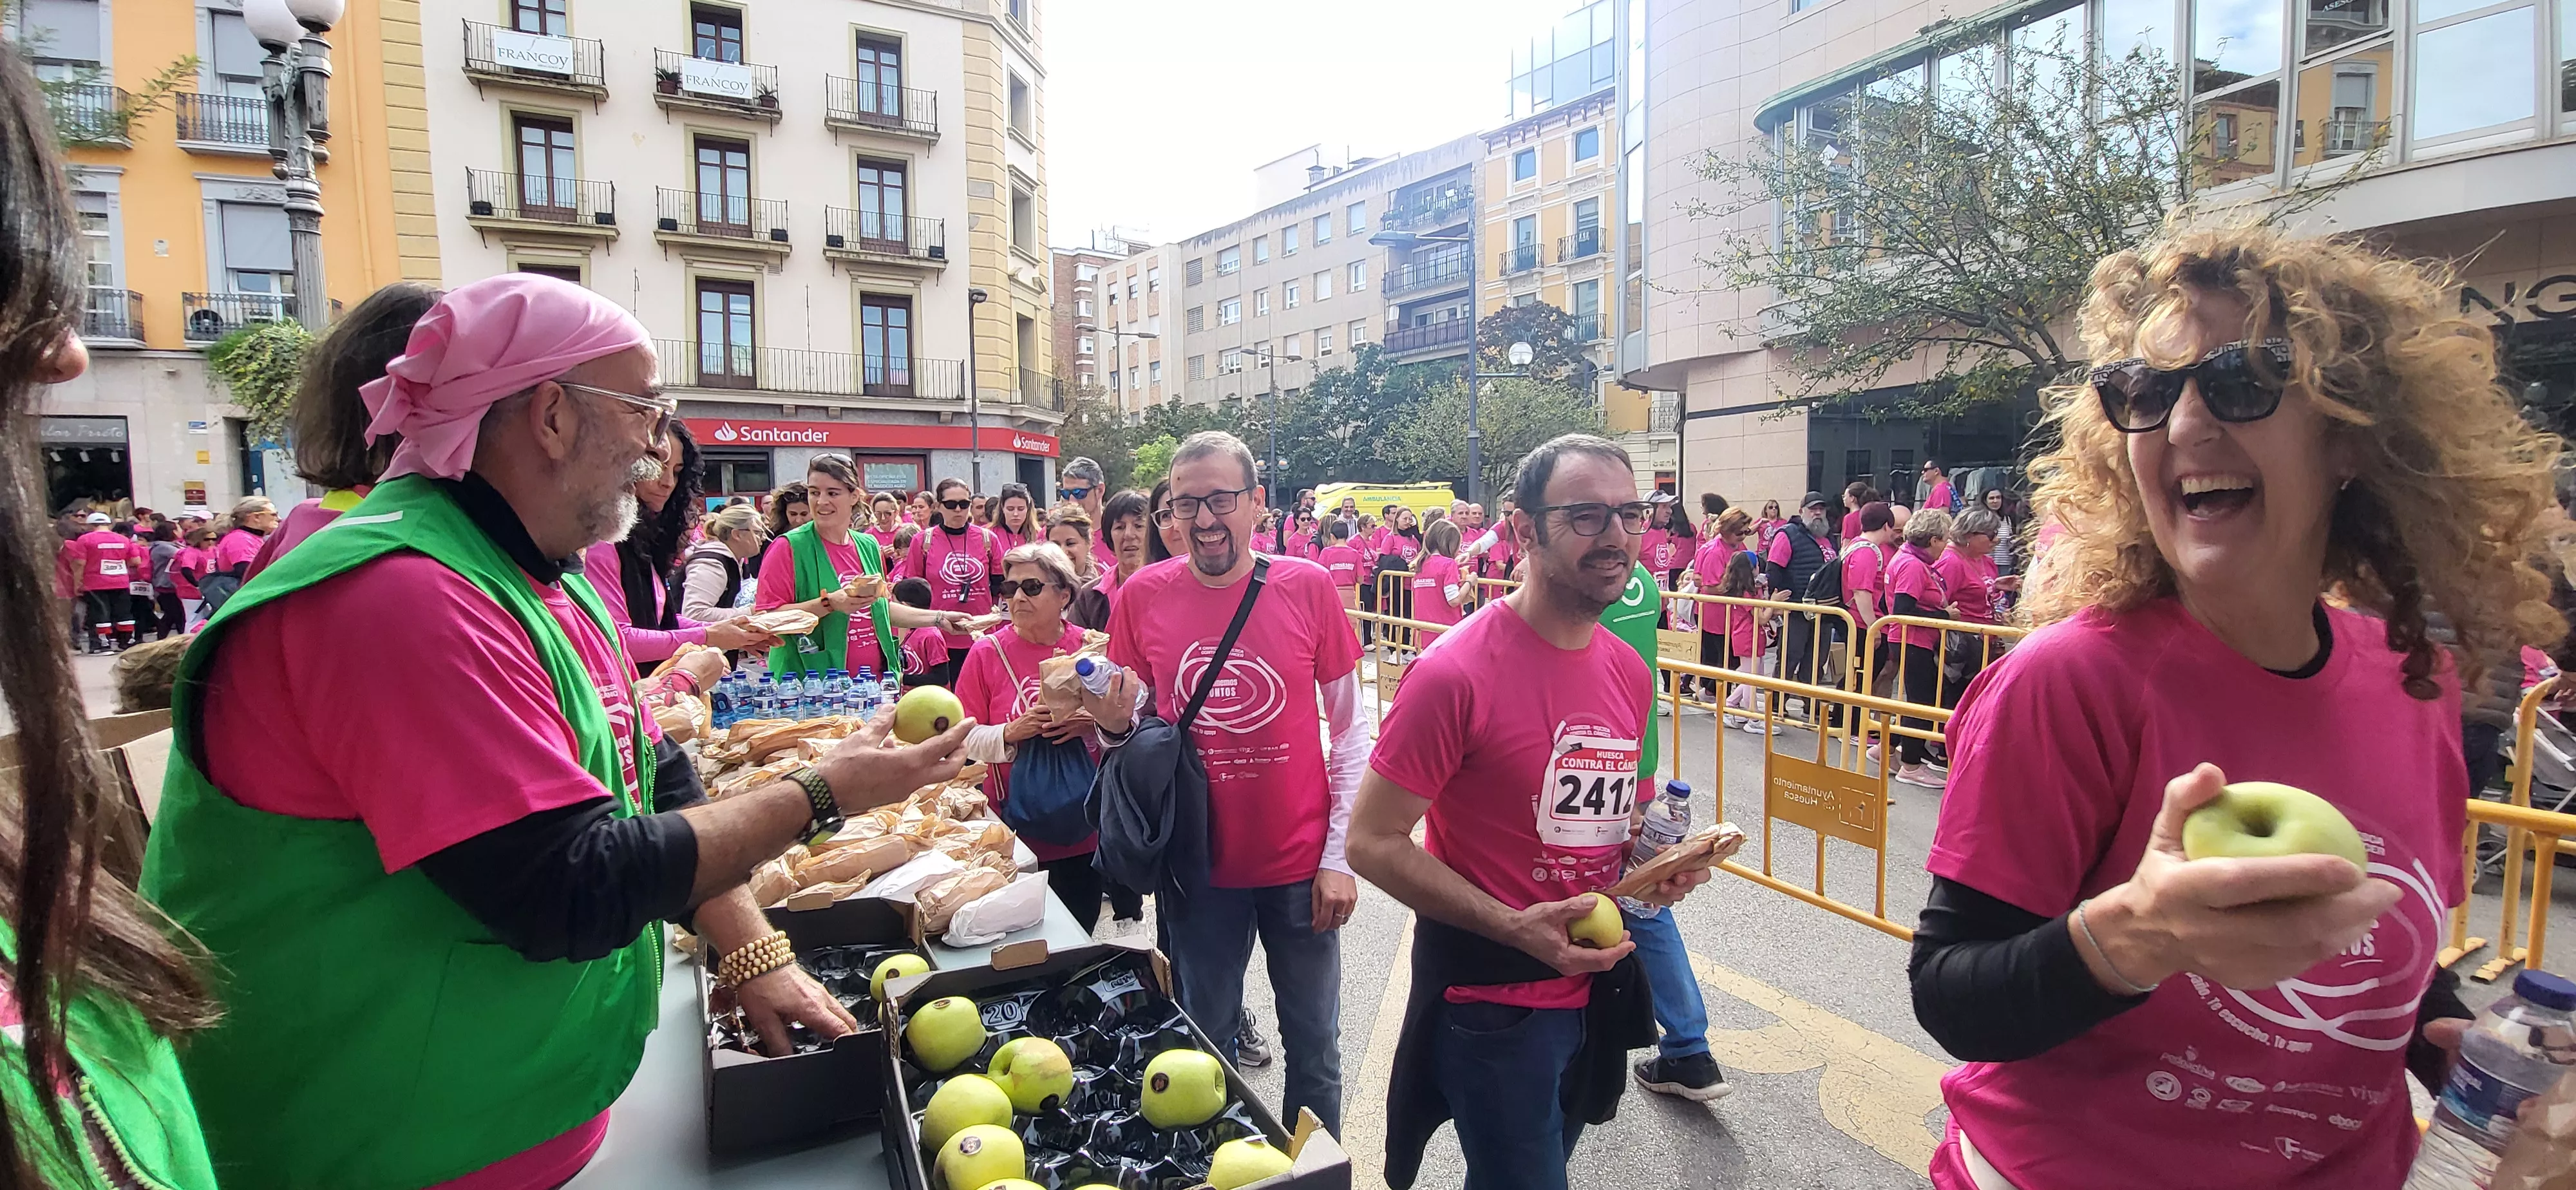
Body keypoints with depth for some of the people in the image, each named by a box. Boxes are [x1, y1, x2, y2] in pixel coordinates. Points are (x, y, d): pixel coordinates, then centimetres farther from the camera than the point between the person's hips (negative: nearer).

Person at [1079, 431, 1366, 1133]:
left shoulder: (1308, 587, -8)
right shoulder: (1142, 596, -5)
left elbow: (1350, 731, -2)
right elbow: (1125, 730, 6)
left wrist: (1339, 856, -6)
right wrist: (1114, 726, -17)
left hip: (1300, 864, -1)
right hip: (1198, 865, 1)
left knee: (1314, 1049, 14)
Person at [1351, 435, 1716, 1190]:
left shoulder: (1631, 672, 1)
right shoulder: (1456, 671, -22)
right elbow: (1372, 843, -19)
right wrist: (1514, 927, -25)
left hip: (1594, 983, 7)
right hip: (1490, 1003, -7)